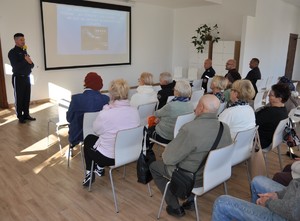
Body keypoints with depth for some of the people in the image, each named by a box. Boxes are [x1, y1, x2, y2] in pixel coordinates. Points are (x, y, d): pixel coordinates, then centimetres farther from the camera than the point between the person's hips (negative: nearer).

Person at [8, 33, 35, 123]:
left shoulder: (24, 51, 14)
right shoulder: (12, 52, -7)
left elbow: (31, 65, 10)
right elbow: (15, 66, -18)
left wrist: (30, 63, -11)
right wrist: (25, 61, -18)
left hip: (27, 77, 6)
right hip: (18, 78, -6)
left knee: (27, 97, 8)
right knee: (19, 98, 1)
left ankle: (26, 114, 18)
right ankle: (20, 116, 9)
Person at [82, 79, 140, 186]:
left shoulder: (105, 114, -29)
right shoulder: (135, 111, -12)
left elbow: (96, 130, -7)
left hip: (109, 157, -5)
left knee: (88, 139, 25)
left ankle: (89, 174, 33)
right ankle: (99, 168, 36)